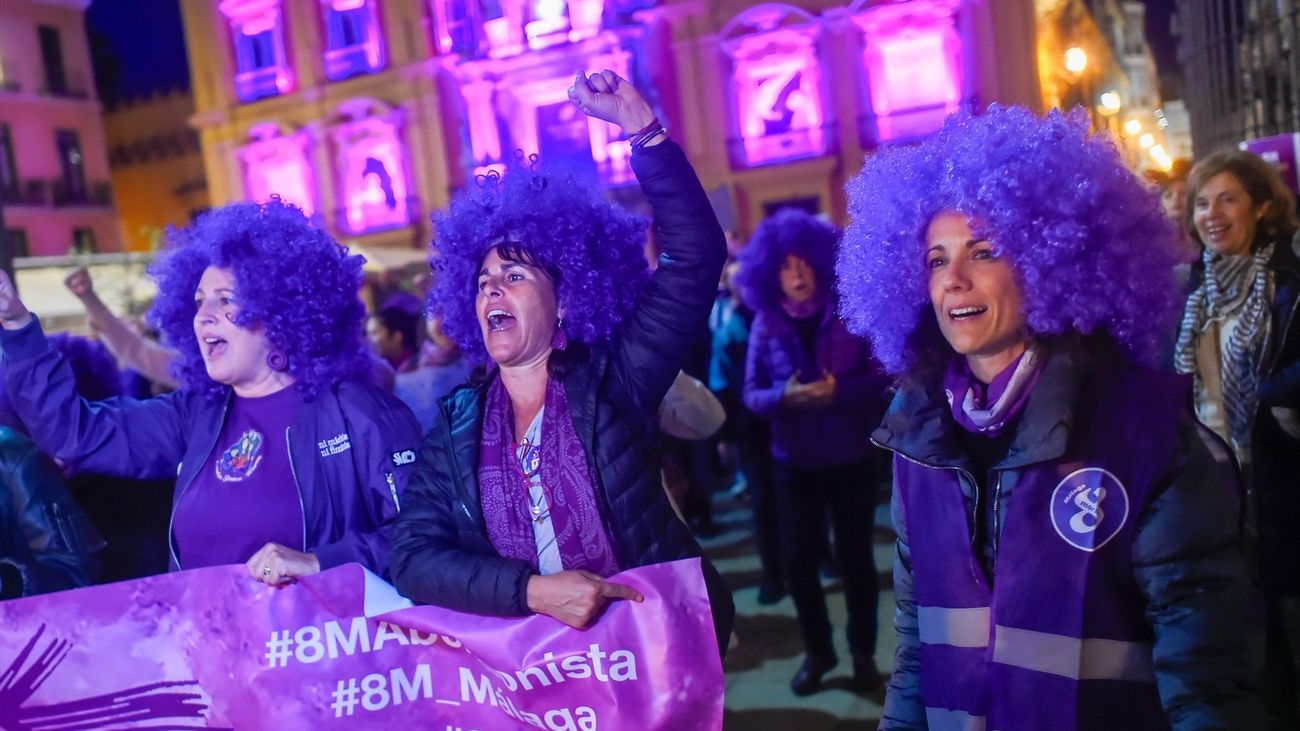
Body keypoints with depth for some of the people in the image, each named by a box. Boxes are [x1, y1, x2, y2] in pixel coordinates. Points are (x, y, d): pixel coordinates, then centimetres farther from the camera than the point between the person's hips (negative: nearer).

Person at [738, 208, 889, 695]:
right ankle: (817, 651, 28)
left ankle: (863, 653, 28)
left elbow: (883, 375, -8)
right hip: (794, 462, 1)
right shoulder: (765, 325, -2)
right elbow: (751, 394, -3)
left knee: (855, 557, 10)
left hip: (851, 458, -1)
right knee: (798, 561, 7)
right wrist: (785, 397, -23)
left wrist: (838, 391, -24)